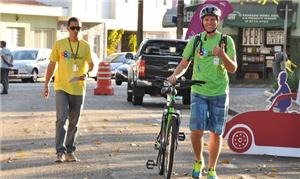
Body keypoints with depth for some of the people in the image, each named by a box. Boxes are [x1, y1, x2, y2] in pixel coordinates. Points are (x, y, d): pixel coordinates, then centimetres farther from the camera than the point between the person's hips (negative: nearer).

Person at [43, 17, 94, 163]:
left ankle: (70, 151, 19)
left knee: (74, 122, 8)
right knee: (62, 118, -14)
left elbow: (90, 63, 14)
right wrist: (46, 85, 3)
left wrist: (86, 73, -9)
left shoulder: (85, 46, 5)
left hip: (78, 89, 3)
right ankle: (60, 151, -9)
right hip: (61, 87, -2)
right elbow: (52, 65, 5)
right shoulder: (59, 44, 0)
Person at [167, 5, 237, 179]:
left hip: (219, 93, 0)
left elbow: (233, 69, -5)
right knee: (196, 130, -11)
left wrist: (222, 55, -22)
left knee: (216, 133, 6)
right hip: (199, 92, 0)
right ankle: (199, 161, 16)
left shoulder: (226, 41, -1)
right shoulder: (195, 40, 3)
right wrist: (174, 75, -11)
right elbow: (184, 64, 9)